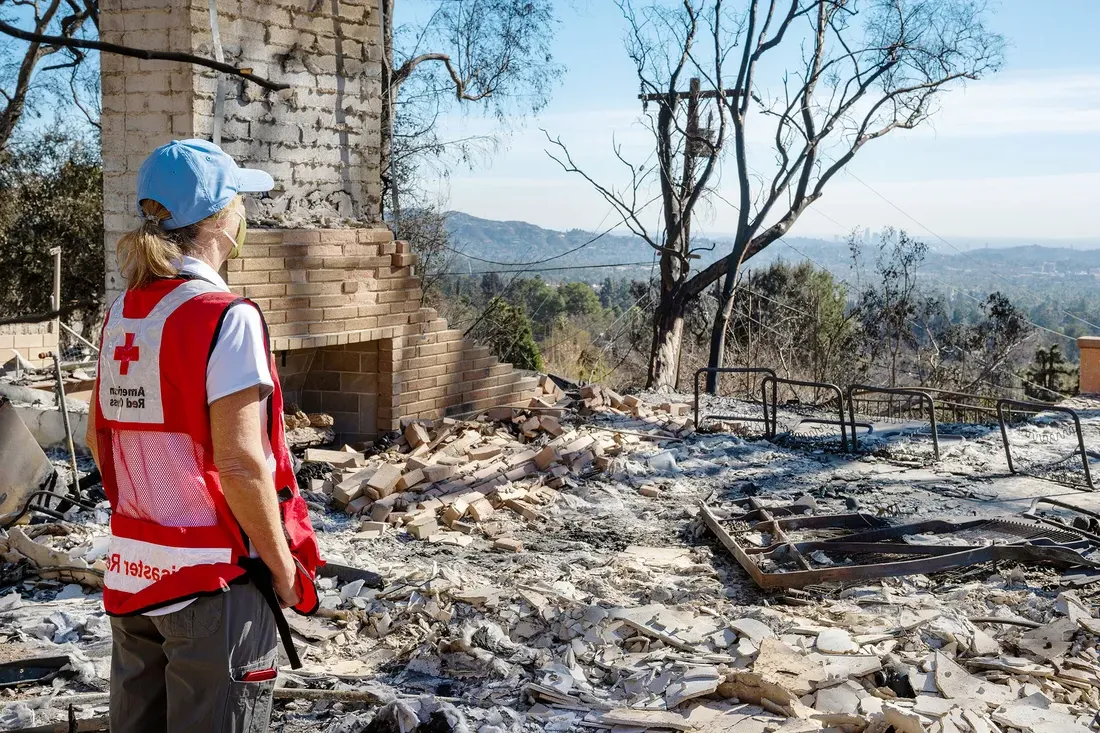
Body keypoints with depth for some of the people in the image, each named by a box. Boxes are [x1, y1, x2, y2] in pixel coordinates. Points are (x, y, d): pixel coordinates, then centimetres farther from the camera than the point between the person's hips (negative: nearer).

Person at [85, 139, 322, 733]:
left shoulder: (120, 314, 6)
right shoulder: (226, 317, -17)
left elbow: (98, 436, 14)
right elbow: (240, 464, -21)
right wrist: (283, 566, -11)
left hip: (131, 572, 7)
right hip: (215, 579, -7)